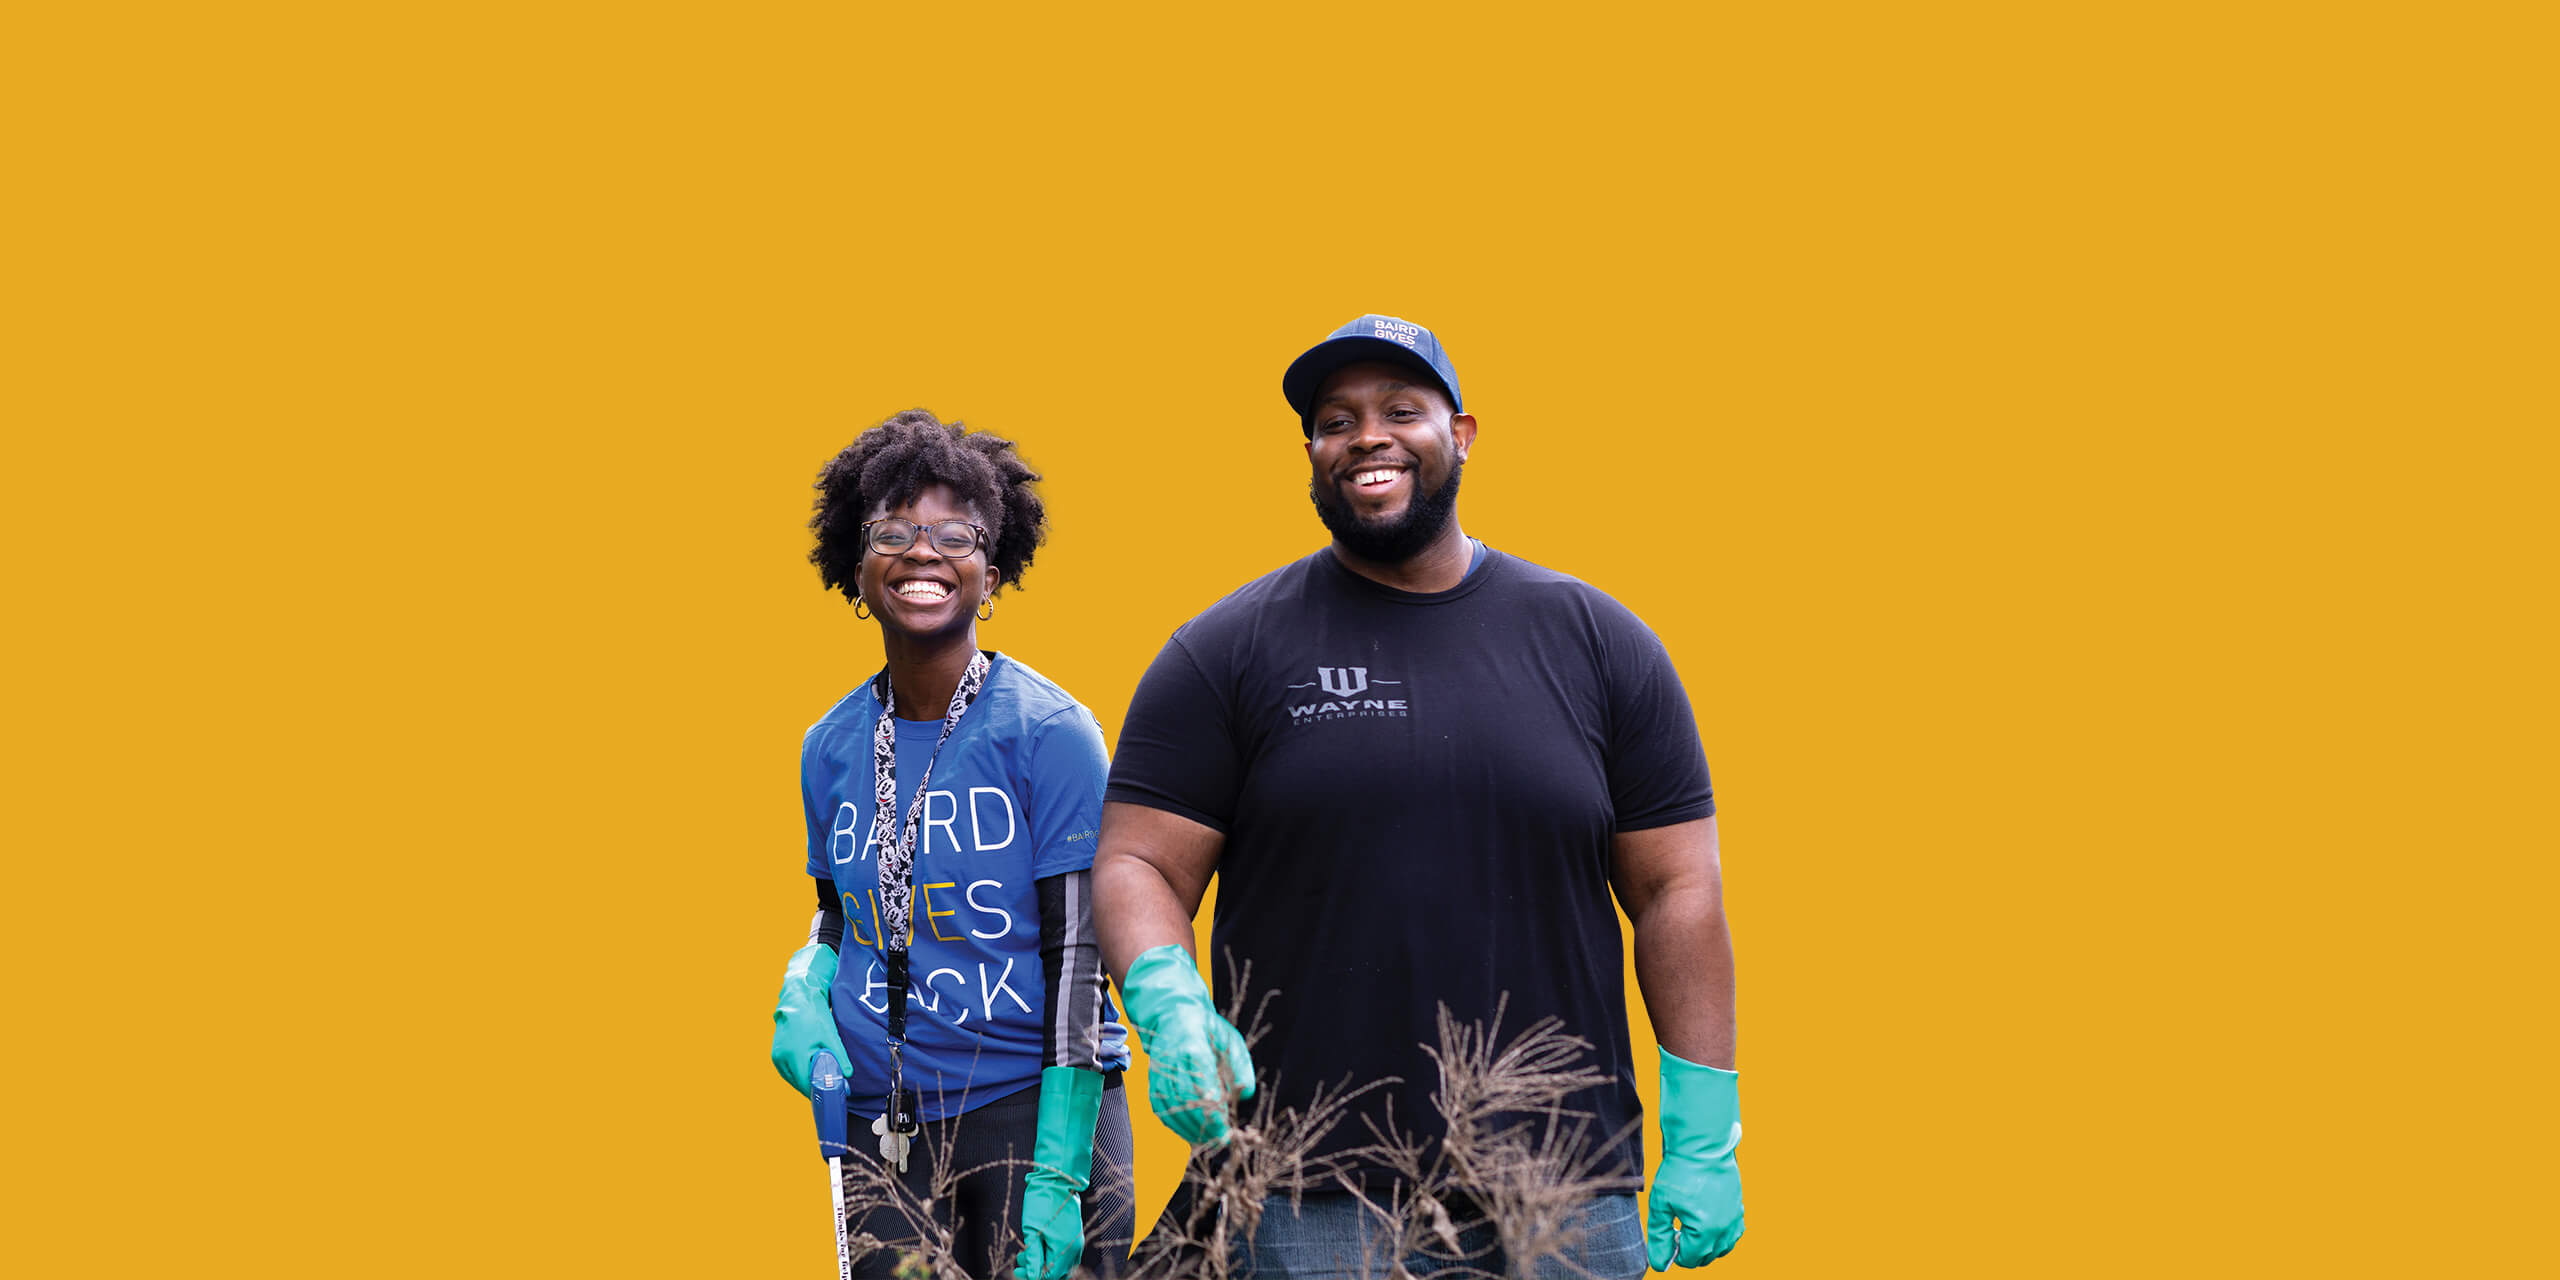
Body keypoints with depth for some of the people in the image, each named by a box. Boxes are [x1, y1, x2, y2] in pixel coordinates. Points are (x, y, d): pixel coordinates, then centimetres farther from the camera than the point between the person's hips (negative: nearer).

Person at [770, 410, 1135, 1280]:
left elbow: (1078, 956, -10)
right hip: (880, 1132, 4)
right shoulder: (830, 749, 6)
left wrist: (1057, 1173, -16)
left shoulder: (1050, 732, -8)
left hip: (1034, 1109, -4)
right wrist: (802, 991, -3)